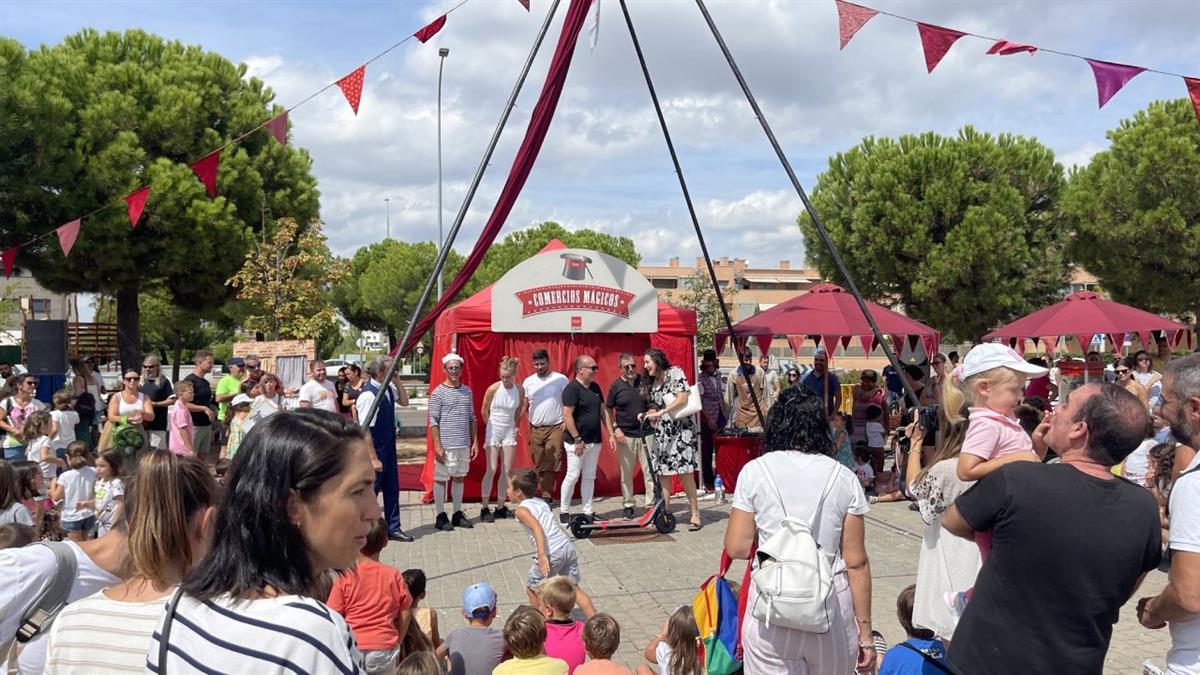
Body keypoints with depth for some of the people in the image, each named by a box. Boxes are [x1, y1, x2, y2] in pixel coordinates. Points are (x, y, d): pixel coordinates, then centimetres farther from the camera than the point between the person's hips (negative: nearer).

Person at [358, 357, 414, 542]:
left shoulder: (388, 387, 0)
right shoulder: (368, 394, -23)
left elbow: (404, 401, 16)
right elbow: (365, 429, -23)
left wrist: (397, 381, -1)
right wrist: (373, 458, -23)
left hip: (388, 446, 8)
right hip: (375, 448, -8)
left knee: (392, 487, 13)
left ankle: (393, 528, 23)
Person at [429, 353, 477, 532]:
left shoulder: (467, 391, 11)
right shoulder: (438, 393, -6)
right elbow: (433, 421, -8)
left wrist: (474, 442, 10)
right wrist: (437, 446, -14)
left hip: (464, 445, 5)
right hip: (446, 445, -5)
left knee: (459, 478, 12)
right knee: (441, 479, 2)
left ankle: (458, 514, 22)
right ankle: (440, 516, 11)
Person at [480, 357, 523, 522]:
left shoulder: (519, 390, -5)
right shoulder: (493, 388, -13)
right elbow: (484, 411, 0)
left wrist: (516, 426, 7)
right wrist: (491, 426, 8)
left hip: (509, 431, 4)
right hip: (493, 430, -3)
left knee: (507, 470, 4)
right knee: (492, 469, -6)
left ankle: (500, 507, 14)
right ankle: (485, 508, 2)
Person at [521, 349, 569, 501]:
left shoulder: (561, 379, -2)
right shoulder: (528, 381, 9)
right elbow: (523, 406, 12)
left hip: (555, 428, -4)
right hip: (535, 429, 4)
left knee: (551, 464, -8)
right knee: (538, 464, 6)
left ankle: (546, 495, -2)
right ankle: (546, 494, 16)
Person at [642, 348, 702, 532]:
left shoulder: (674, 372, -4)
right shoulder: (652, 383, 16)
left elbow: (682, 399, -14)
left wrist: (660, 412, -16)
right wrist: (650, 415, -1)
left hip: (680, 428, -7)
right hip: (662, 431, 7)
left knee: (685, 472, -10)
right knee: (662, 471, 2)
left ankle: (695, 513, -3)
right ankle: (665, 510, 9)